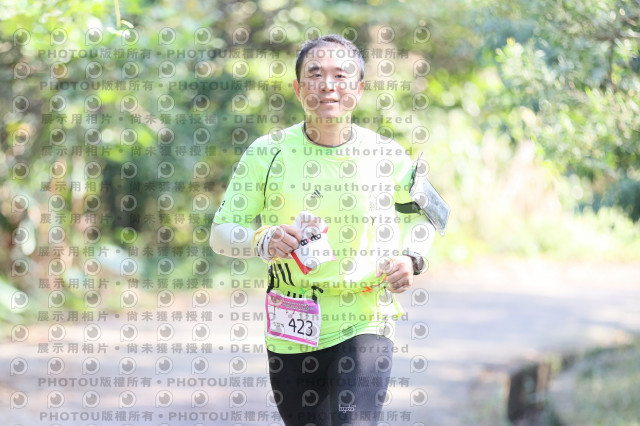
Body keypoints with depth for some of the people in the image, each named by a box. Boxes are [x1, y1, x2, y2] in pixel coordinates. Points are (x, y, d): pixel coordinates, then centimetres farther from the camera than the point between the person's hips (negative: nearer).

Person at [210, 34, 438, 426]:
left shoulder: (388, 157, -2)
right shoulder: (266, 153, -3)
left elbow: (421, 214, 17)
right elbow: (222, 232, -2)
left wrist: (411, 257, -3)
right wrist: (263, 240, -23)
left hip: (365, 324, -1)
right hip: (290, 330, 2)